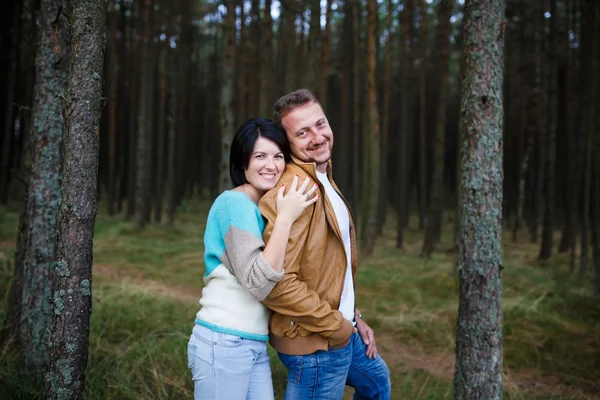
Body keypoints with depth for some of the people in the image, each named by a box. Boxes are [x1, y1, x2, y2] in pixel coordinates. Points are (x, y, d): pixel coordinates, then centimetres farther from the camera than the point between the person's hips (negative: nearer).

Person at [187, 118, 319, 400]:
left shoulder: (265, 209, 12)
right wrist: (285, 218, -20)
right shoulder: (234, 203, -13)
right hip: (223, 344, -8)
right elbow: (258, 284, -21)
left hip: (256, 346, 8)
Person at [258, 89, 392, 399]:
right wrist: (337, 326, -21)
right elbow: (278, 284, -31)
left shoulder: (324, 181, 9)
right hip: (315, 344, -10)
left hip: (342, 331, 10)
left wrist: (353, 318, 11)